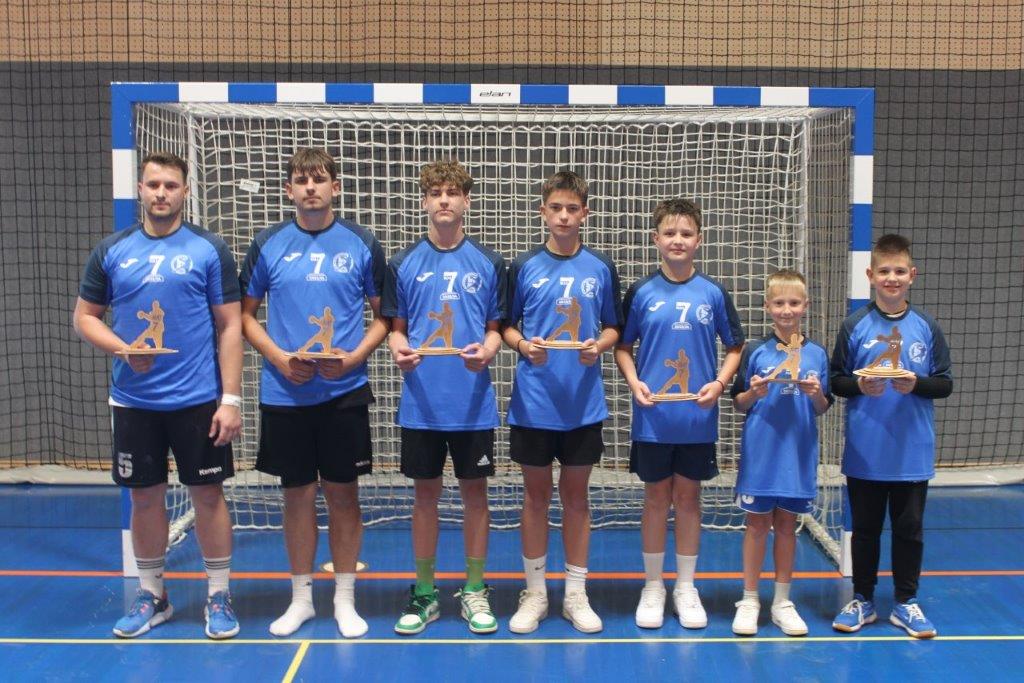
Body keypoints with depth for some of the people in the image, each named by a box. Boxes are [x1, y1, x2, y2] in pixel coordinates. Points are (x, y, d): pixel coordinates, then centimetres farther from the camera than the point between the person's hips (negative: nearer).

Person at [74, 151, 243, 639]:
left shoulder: (210, 250, -2)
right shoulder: (111, 251, 5)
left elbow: (229, 326, -3)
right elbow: (85, 317, 10)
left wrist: (231, 398, -9)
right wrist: (122, 348, -11)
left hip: (198, 399, -2)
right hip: (133, 400, 2)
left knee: (207, 494, 5)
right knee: (145, 495, 11)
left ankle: (219, 597, 19)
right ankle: (151, 596, 28)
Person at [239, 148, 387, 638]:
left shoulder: (362, 244, 1)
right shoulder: (268, 244, 3)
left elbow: (382, 316, 5)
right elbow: (246, 314, 7)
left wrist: (353, 356, -13)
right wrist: (278, 357, -10)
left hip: (345, 391, -1)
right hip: (283, 392, 1)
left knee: (343, 492, 7)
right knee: (297, 493, 10)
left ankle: (344, 598, 22)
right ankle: (301, 598, 25)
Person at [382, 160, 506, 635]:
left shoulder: (488, 263, 3)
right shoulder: (403, 263, 3)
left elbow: (495, 328, 5)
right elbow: (396, 328, 6)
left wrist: (487, 351, -17)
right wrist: (399, 350, -15)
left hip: (473, 402, 0)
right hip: (421, 402, 0)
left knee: (474, 491, 8)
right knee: (426, 492, 9)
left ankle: (475, 590, 22)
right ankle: (424, 593, 22)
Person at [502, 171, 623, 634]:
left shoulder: (601, 269, 3)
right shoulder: (523, 267, 0)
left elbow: (613, 327, 8)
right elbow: (506, 326, 4)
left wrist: (599, 345, -12)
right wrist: (523, 345, -16)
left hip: (584, 403, 1)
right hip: (533, 403, -1)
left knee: (576, 495, 10)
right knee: (536, 495, 8)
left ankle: (576, 594, 22)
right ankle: (534, 592, 22)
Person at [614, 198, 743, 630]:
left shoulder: (713, 294, 1)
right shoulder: (641, 293, -1)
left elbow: (735, 347, 8)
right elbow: (623, 346, 5)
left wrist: (719, 383, -8)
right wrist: (634, 381, -12)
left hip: (697, 418, 1)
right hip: (652, 417, -1)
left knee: (688, 498, 10)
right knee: (656, 499, 9)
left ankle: (685, 587, 24)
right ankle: (652, 586, 22)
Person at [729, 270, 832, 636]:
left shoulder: (817, 353, 4)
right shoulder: (755, 350, -2)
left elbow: (823, 409, 8)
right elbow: (738, 403, 2)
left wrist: (817, 394, -13)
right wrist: (753, 393, -18)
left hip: (799, 452, 2)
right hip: (760, 451, -2)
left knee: (787, 524, 11)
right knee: (757, 523, 4)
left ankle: (782, 602, 21)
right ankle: (749, 600, 15)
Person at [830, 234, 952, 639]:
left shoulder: (927, 327, 1)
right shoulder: (855, 326, -1)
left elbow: (945, 383, 2)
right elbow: (836, 380, 1)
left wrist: (917, 384, -17)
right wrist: (858, 385, -18)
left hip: (912, 452, 1)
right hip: (864, 452, 0)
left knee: (909, 529, 9)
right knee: (865, 529, 11)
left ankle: (906, 603, 24)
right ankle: (862, 600, 25)